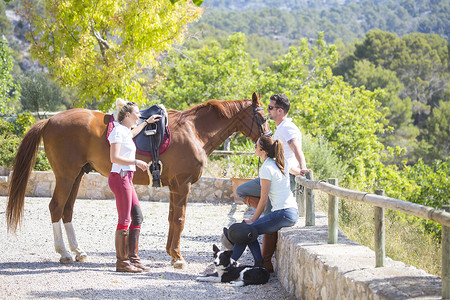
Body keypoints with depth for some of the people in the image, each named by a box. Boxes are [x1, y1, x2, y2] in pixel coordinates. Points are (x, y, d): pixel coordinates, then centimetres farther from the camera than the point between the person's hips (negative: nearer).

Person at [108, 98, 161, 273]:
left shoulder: (125, 131, 16)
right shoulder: (118, 131, -12)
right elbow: (114, 158, -21)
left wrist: (146, 122, 47)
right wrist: (136, 162, -20)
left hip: (126, 179, 10)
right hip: (120, 178, -10)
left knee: (137, 217, 11)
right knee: (124, 220, -7)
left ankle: (133, 258, 16)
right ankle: (122, 262, -2)